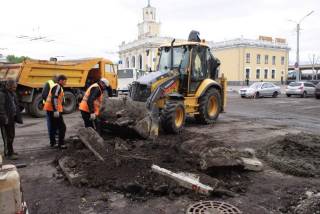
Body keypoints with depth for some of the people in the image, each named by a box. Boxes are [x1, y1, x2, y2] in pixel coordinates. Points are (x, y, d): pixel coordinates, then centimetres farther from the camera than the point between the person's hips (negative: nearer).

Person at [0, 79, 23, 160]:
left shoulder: (12, 93, 13)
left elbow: (16, 104, 19)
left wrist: (18, 116, 16)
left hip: (12, 118, 9)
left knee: (12, 135, 17)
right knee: (7, 136, -3)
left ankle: (9, 151, 30)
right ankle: (9, 154, 4)